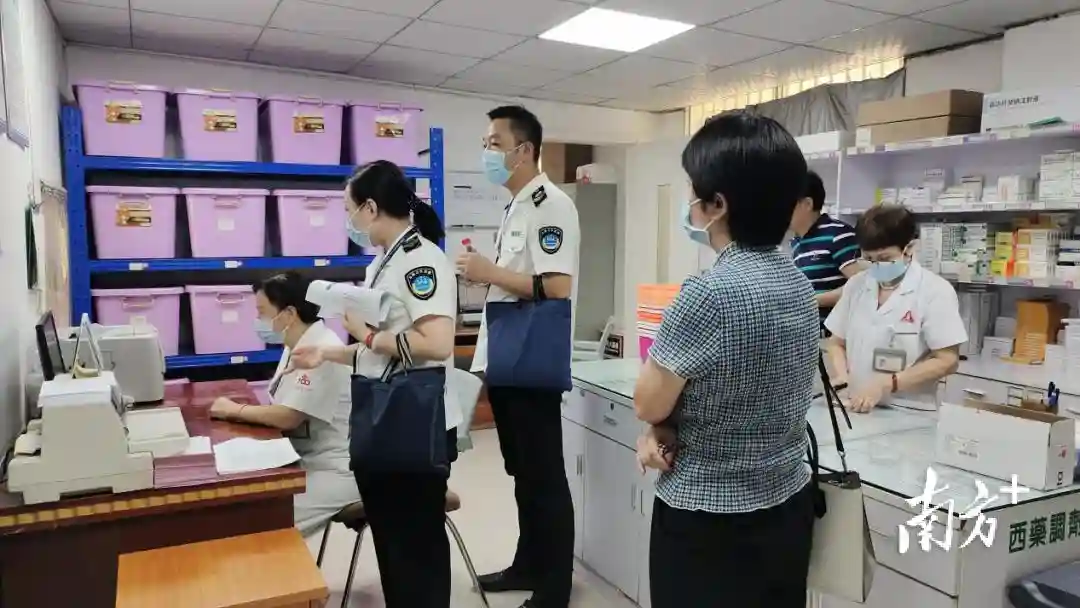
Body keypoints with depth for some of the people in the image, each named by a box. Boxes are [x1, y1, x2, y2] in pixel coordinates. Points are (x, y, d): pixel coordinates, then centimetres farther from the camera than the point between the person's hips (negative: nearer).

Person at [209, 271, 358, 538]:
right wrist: (241, 409, -6)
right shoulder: (297, 346, 8)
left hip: (333, 471, -9)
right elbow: (282, 410, 11)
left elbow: (288, 416, -24)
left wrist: (235, 410, -10)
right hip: (305, 462, 9)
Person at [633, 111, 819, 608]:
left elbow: (649, 404, -15)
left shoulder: (709, 293, -26)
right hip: (787, 509, 8)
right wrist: (664, 430, -4)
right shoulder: (799, 283, 1)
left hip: (709, 525, -7)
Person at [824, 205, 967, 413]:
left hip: (910, 413, -2)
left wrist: (885, 385, -16)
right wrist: (842, 374, -5)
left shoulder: (935, 291, -5)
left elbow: (947, 361, -7)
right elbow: (837, 343, 14)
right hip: (859, 409, 3)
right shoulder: (855, 286, 7)